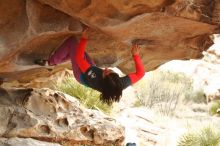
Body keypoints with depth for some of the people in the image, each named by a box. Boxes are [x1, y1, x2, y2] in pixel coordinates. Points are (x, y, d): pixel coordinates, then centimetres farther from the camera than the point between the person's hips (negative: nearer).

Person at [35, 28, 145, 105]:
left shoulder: (94, 79, -48)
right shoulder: (121, 85, -41)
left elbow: (79, 58, -41)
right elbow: (140, 73, -28)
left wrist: (83, 39, -39)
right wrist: (136, 55, -32)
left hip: (81, 75, -4)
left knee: (71, 41, -2)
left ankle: (51, 61, 18)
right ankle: (54, 61, 41)